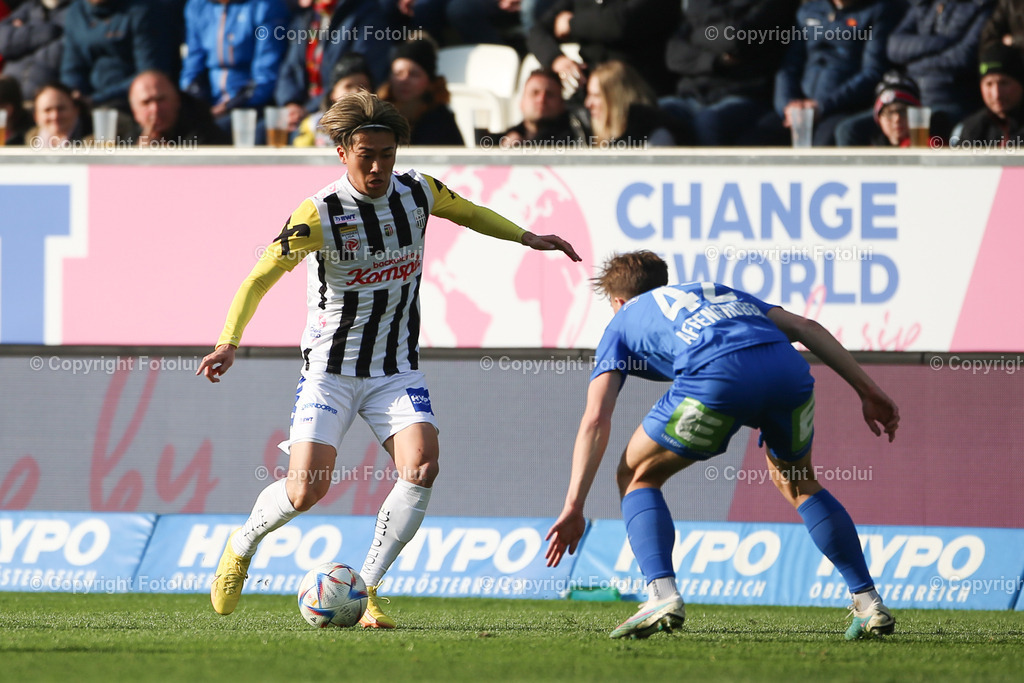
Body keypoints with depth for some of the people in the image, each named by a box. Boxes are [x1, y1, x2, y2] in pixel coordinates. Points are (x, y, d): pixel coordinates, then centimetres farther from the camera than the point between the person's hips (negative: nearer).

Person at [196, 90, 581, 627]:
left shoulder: (418, 193, -2)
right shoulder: (321, 214, -17)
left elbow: (468, 212, 21)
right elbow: (261, 276, -17)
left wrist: (526, 237, 15)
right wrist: (228, 344, -28)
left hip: (396, 371, 4)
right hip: (330, 368, -4)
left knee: (421, 466, -21)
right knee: (306, 491, -13)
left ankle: (366, 589, -8)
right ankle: (241, 547, 21)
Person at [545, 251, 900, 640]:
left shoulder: (622, 324, 31)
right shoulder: (716, 291, 42)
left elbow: (596, 420, 17)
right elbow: (805, 327, 28)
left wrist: (574, 506, 14)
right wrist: (868, 390, 26)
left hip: (718, 374, -4)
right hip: (788, 370, 4)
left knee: (637, 477, 18)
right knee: (797, 483, 31)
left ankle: (662, 595, -2)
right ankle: (869, 603, 23)